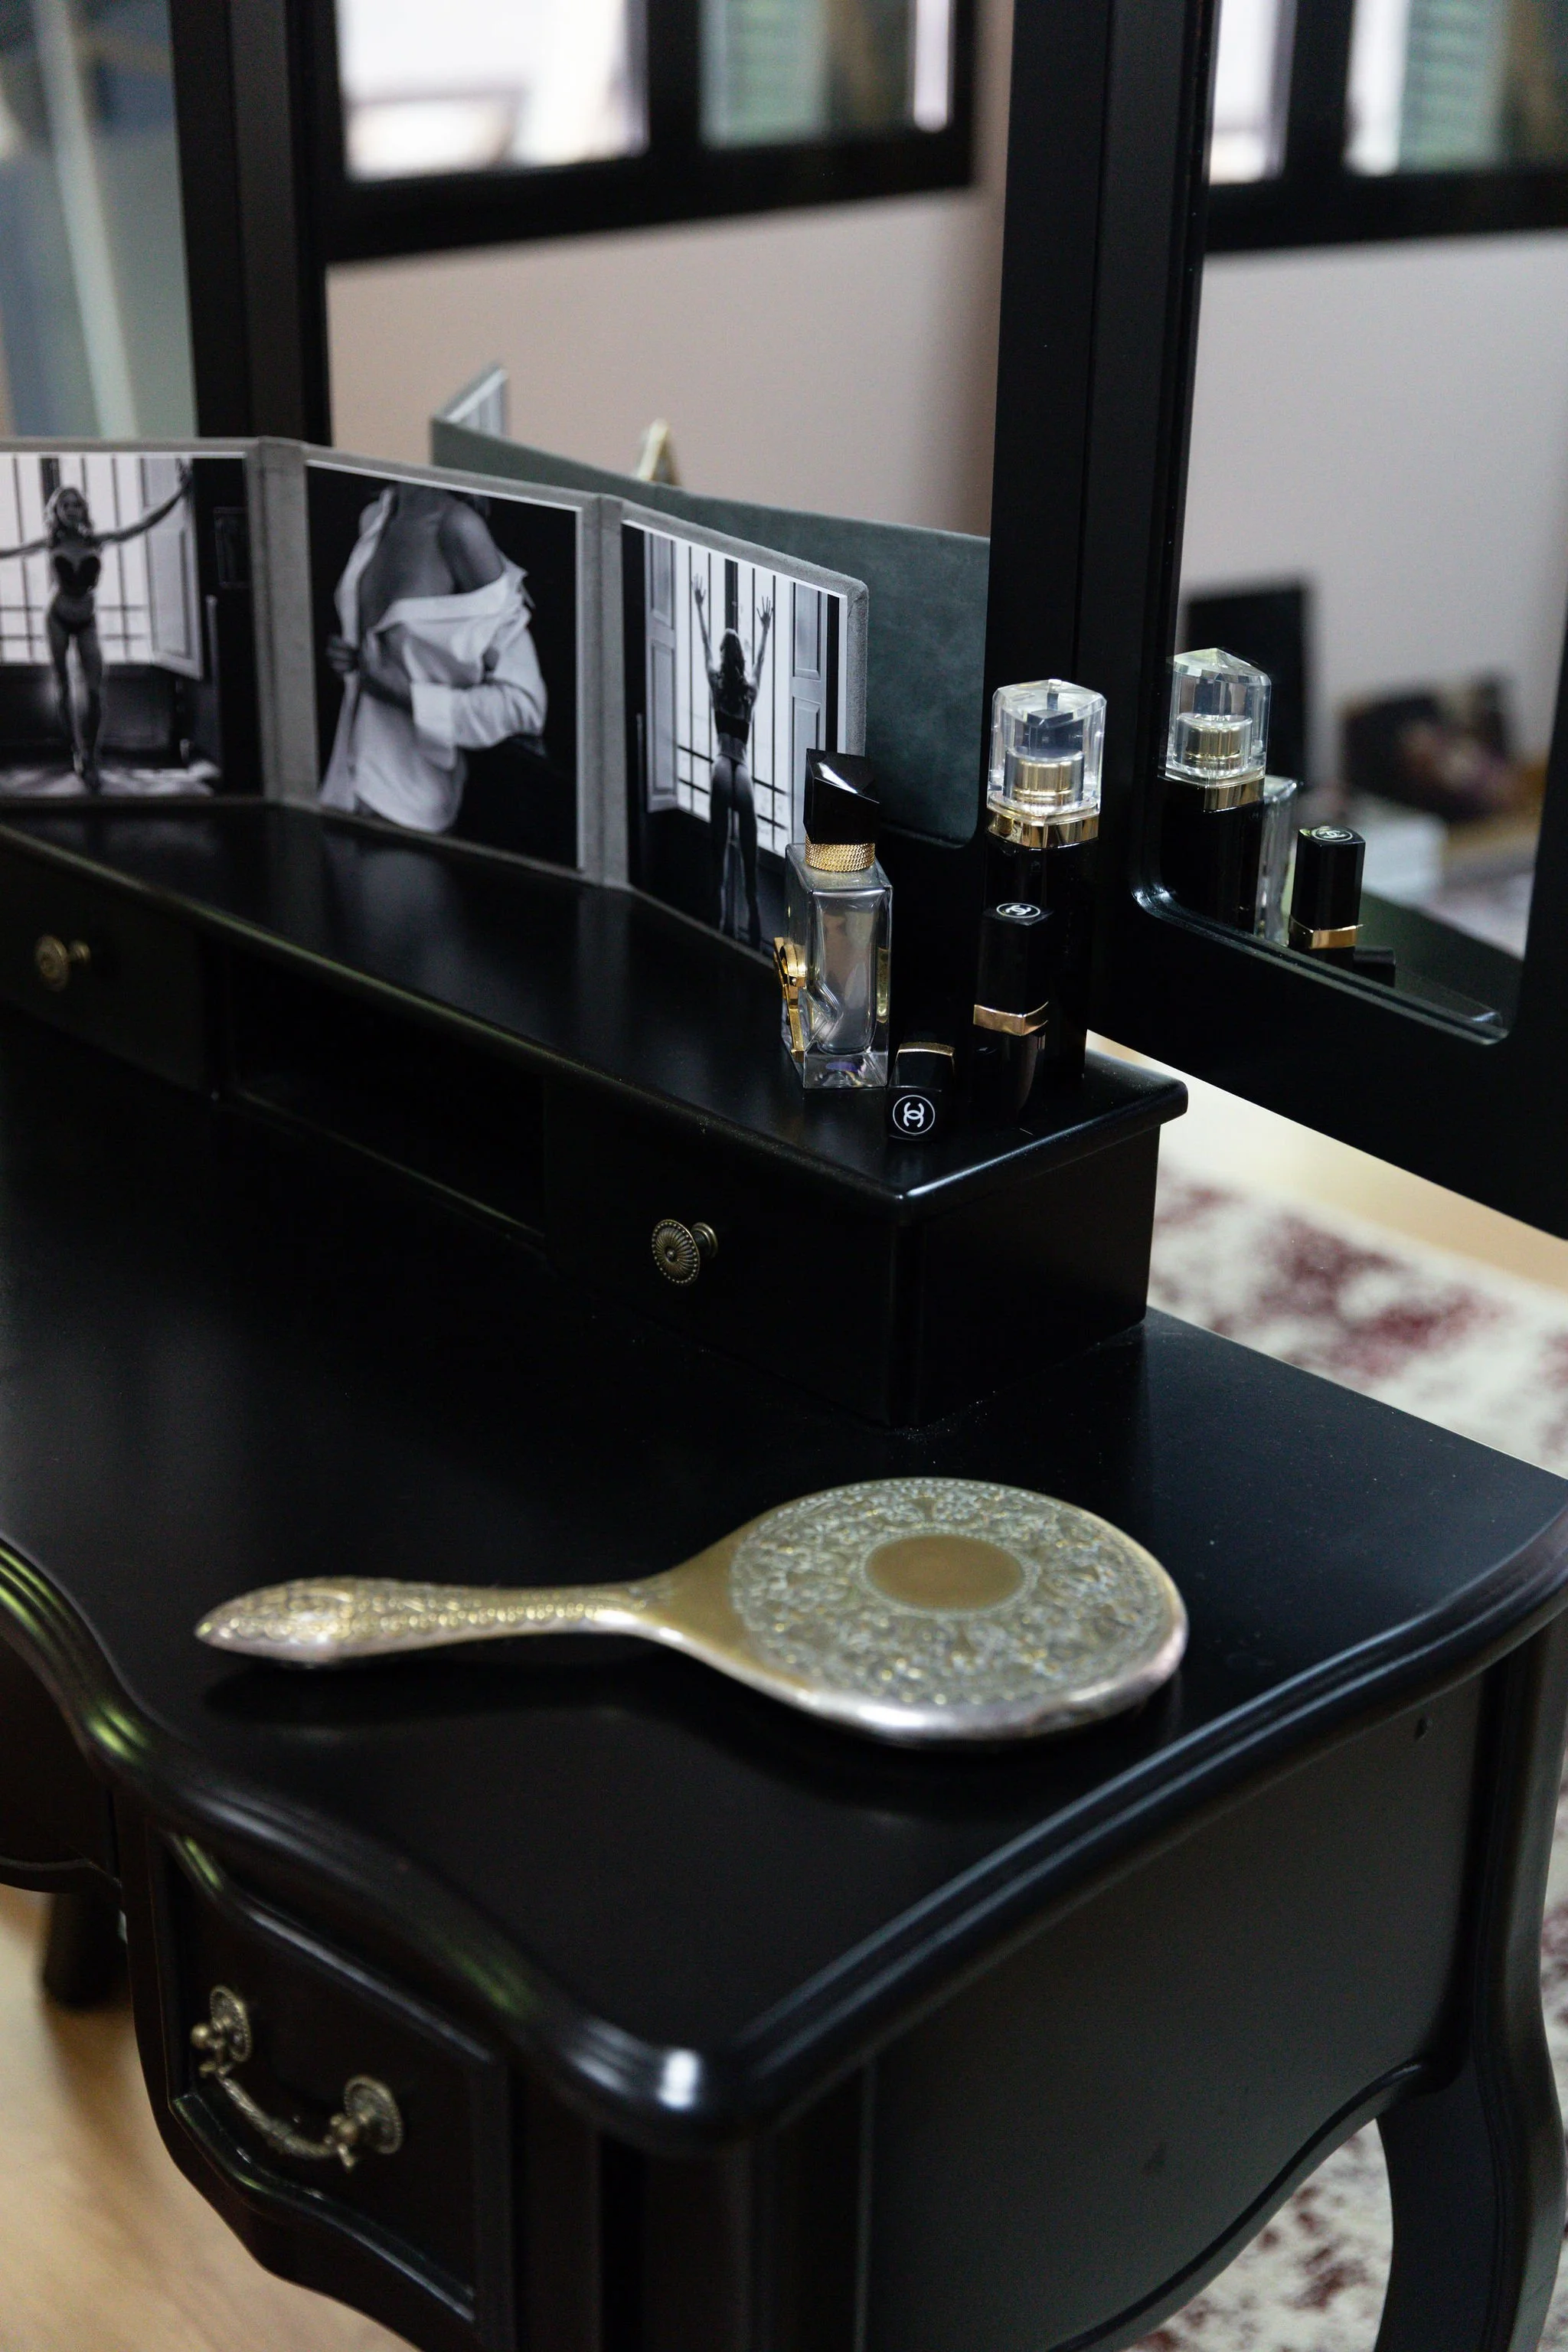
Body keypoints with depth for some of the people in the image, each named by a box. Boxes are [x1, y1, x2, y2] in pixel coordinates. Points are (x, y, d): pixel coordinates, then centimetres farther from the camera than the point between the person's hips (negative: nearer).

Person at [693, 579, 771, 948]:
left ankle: (719, 928, -15)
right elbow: (760, 660, 31)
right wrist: (765, 627, 46)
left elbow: (706, 645, 20)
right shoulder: (750, 691, 12)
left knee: (719, 859, -5)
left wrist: (700, 607, 32)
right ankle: (755, 938, -3)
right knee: (749, 866, 2)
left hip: (722, 771, -2)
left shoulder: (718, 684, 7)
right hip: (744, 775, 2)